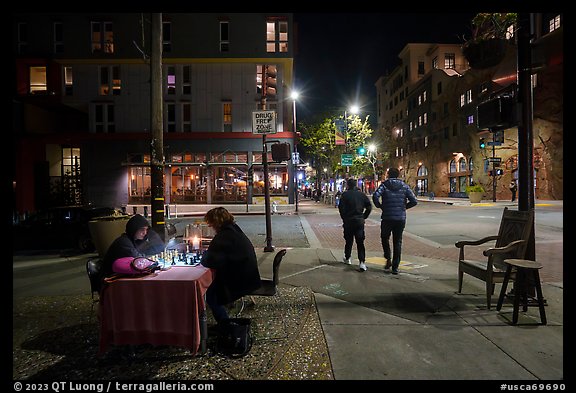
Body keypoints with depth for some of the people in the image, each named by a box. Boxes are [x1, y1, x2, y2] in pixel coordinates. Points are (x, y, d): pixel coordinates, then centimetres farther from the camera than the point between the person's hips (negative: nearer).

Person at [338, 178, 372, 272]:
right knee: (360, 242, 3)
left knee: (348, 241, 14)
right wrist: (364, 217, 8)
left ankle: (348, 258, 30)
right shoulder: (361, 194, 3)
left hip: (348, 221, -2)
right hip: (359, 221, 2)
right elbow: (369, 206, 1)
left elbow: (341, 207, -10)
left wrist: (344, 218, 1)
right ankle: (362, 262, -7)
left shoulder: (345, 194, -6)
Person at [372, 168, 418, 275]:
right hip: (401, 219, 2)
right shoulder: (404, 186, 5)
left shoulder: (384, 185, -2)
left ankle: (388, 259, 6)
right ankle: (395, 267, 10)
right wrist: (404, 207, 13)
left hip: (387, 218, -2)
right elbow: (414, 201, -1)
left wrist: (380, 206, -3)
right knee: (397, 242, 9)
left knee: (385, 238, 20)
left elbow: (375, 196, -19)